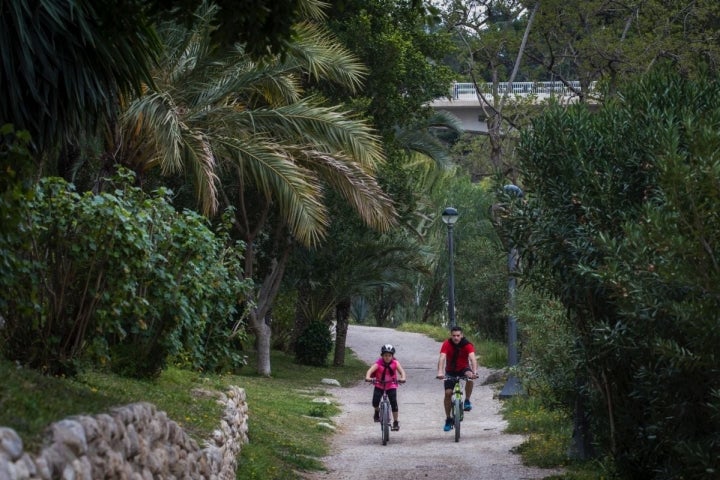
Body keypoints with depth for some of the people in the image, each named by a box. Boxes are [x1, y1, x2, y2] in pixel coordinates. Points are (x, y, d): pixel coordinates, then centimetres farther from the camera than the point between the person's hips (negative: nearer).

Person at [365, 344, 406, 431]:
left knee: (394, 403, -12)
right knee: (375, 402, -17)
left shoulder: (395, 363, -14)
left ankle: (395, 423, 0)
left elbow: (401, 371, -27)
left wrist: (402, 378, -49)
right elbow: (370, 370, -33)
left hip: (391, 385, 0)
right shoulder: (378, 363, -19)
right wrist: (368, 377, -55)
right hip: (379, 385, 0)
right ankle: (377, 411, 19)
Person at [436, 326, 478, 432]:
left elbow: (472, 358, -35)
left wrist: (474, 372, -52)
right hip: (450, 371, 1)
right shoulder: (447, 344, -21)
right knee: (448, 393, -11)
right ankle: (448, 419, 4)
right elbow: (442, 358, -34)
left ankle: (467, 401, -14)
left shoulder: (467, 345, -21)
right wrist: (440, 372, -51)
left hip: (464, 369, -1)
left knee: (470, 376, -34)